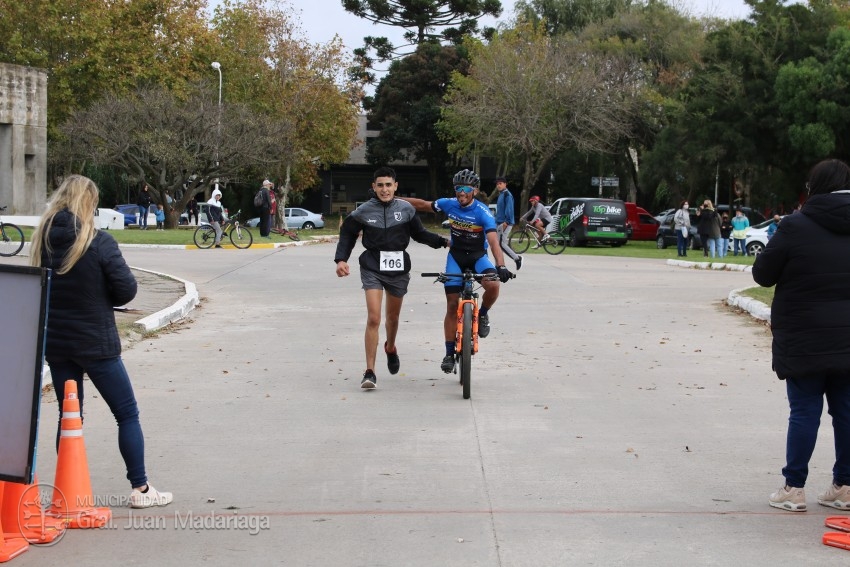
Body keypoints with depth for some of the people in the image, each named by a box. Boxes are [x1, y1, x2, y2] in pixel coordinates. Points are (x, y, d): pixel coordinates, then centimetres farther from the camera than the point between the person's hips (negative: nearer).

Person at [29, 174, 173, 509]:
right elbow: (127, 290, -13)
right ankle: (140, 488, 10)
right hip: (96, 342, -5)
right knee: (127, 414, 8)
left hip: (55, 342, 5)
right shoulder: (99, 242, -15)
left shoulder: (43, 240, -1)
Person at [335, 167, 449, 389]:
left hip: (398, 268, 3)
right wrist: (340, 259, -8)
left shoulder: (406, 209, -1)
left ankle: (390, 347, 52)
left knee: (393, 316, 19)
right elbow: (347, 235, 4)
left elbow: (419, 234, 10)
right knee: (373, 318, -15)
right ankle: (370, 372, -11)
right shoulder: (363, 212, -5)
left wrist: (442, 241, -1)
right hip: (373, 268, -2)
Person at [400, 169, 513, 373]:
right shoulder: (449, 204, -10)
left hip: (478, 256, -2)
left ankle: (483, 314, 1)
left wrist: (501, 266, -46)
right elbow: (423, 205, 6)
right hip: (456, 256, 2)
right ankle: (449, 354, 8)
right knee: (452, 305, -2)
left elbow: (493, 241, -32)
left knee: (493, 285, -32)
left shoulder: (483, 212, -21)